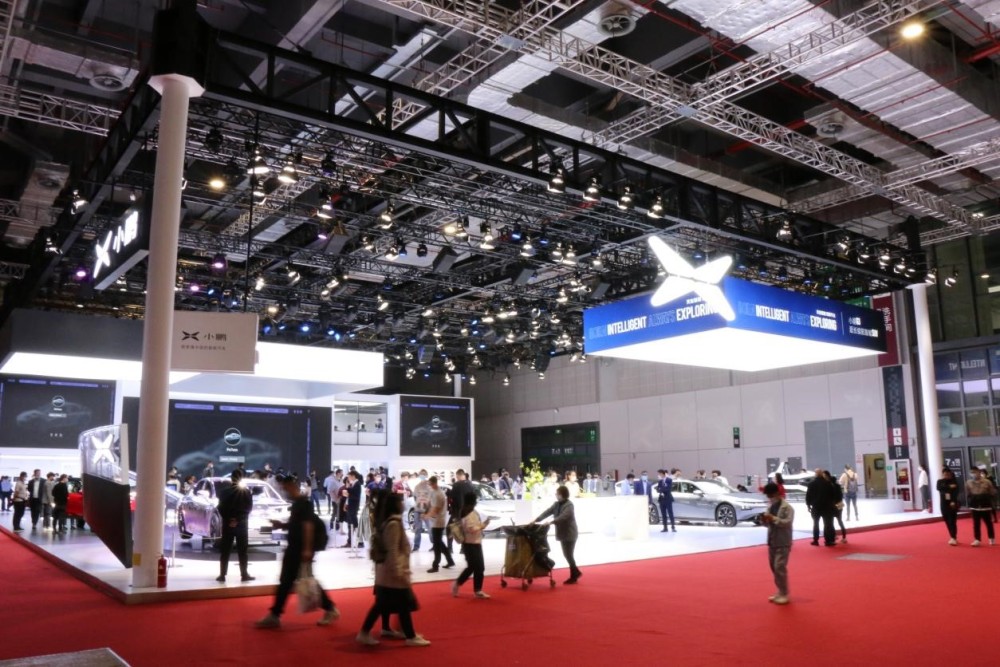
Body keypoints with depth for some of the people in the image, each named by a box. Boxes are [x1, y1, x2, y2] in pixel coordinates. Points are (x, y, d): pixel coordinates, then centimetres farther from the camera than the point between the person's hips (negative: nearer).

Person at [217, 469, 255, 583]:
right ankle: (244, 574, 2)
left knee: (225, 551, 6)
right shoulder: (247, 492, -1)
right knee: (242, 551, 4)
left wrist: (229, 519, -3)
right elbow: (248, 508, -6)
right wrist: (239, 520, -6)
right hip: (242, 524, 0)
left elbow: (221, 508, -3)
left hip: (228, 524, 1)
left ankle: (222, 575, 4)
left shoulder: (225, 491, 1)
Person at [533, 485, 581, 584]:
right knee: (567, 555, 12)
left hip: (569, 534, -8)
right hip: (563, 533, 8)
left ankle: (573, 576, 8)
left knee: (569, 555, -4)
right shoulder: (556, 504, 9)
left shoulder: (569, 505, -16)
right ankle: (576, 572, 26)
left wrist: (551, 522, -38)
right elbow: (547, 512, 2)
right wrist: (536, 520, -10)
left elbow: (563, 517, -29)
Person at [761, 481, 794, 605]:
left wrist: (773, 518, -26)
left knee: (780, 567, -11)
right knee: (774, 567, 14)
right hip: (772, 542, 8)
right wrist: (765, 520, -6)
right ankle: (779, 592, 26)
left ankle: (784, 594, 0)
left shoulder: (787, 507, -11)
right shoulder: (770, 507, 10)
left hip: (783, 543, -8)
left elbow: (787, 522, -22)